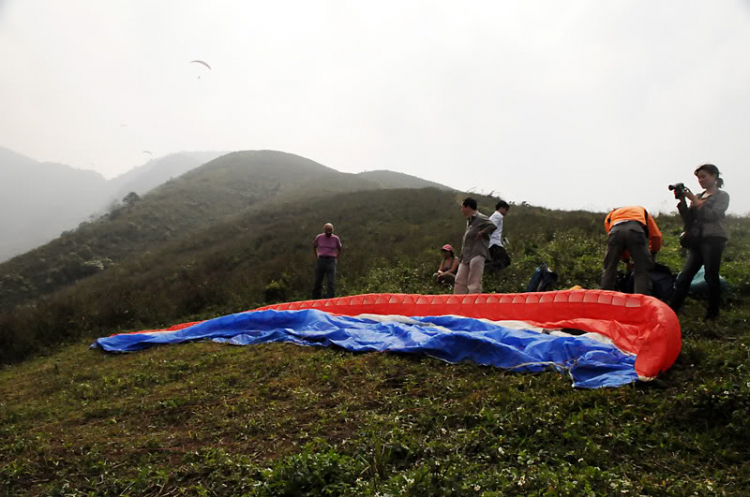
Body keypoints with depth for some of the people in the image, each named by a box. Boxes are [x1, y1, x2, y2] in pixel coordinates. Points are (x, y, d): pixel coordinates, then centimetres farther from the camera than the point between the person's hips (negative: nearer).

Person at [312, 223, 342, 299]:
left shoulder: (335, 238, 3)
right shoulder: (319, 237, 4)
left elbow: (339, 249, 18)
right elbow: (314, 246, 21)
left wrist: (335, 258, 10)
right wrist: (317, 256, 13)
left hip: (331, 261, -1)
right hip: (321, 261, 1)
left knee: (331, 283, -9)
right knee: (317, 282, 5)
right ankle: (315, 301, 15)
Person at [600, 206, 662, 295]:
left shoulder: (611, 215, 41)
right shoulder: (642, 211, 42)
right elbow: (656, 236, 32)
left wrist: (626, 259, 42)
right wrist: (653, 254, 47)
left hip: (615, 230, 1)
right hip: (636, 229, -1)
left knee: (609, 269, 15)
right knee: (642, 271, 2)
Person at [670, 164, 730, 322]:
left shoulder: (722, 196, 4)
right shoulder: (698, 197, 18)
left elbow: (712, 215, -12)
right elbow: (688, 219, 10)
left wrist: (695, 200, -12)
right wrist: (682, 201, -2)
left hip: (714, 239, -5)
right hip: (697, 240, 5)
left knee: (711, 276, -4)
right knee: (684, 276, 0)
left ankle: (712, 313, 6)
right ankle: (671, 310, -2)